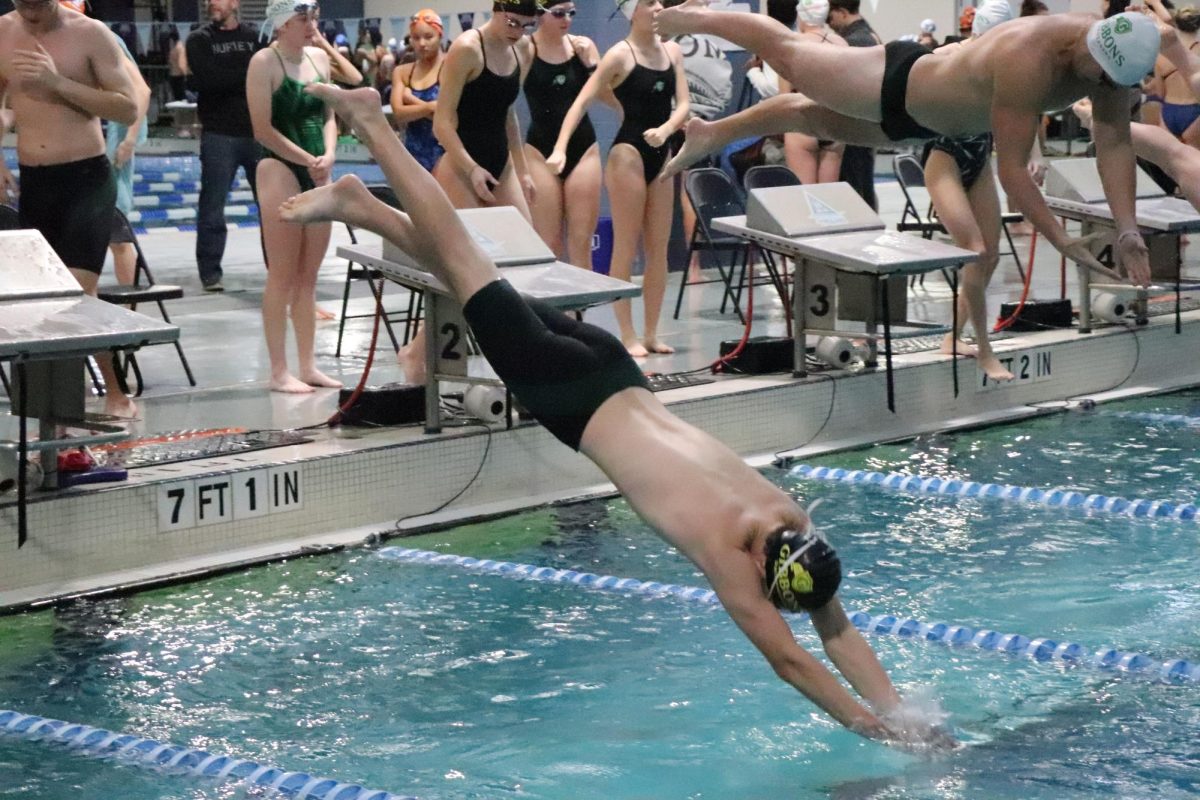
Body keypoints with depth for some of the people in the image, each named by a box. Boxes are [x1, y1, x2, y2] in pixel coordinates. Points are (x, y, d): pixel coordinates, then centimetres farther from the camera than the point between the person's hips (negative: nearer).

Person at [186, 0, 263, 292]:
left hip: (259, 133, 2)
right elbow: (202, 81, -11)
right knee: (213, 208, 0)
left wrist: (227, 80, -12)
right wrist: (249, 76, -9)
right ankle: (211, 272, 7)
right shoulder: (199, 40, 5)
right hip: (219, 135, -2)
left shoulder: (255, 37, 10)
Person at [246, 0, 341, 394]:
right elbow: (263, 129, -12)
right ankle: (279, 372, -1)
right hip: (280, 170, -7)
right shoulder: (265, 62, -8)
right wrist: (308, 160, -13)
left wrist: (328, 155, -2)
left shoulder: (320, 58, 12)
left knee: (308, 276, 10)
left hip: (317, 173, 7)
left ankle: (308, 365, 16)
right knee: (282, 275, -5)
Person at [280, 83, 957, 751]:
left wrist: (903, 709, -12)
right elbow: (788, 658, -27)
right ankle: (371, 121, 17)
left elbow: (840, 633, -5)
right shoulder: (723, 549, -28)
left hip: (613, 372, 5)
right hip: (567, 391, -5)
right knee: (465, 269, 8)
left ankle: (356, 203, 34)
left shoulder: (792, 525, -11)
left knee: (472, 274, 18)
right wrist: (872, 724, -26)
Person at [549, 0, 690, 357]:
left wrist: (665, 130, -18)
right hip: (628, 152, -6)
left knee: (658, 249, 8)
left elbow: (682, 105, 3)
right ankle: (628, 336, 4)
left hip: (661, 154, 6)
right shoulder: (620, 54, -9)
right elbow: (583, 100, -14)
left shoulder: (672, 51, 8)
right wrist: (560, 148, -24)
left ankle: (651, 333, 16)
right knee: (625, 249, -1)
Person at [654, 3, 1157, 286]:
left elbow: (1114, 145, -20)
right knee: (788, 56, 17)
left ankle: (712, 132, 52)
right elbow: (1011, 167, -44)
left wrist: (1127, 229, -31)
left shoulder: (1113, 60, -23)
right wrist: (1064, 244, -46)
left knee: (819, 120, 28)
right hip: (896, 86, -7)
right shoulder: (1028, 60, -45)